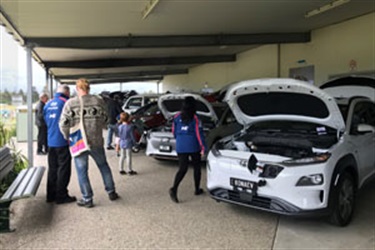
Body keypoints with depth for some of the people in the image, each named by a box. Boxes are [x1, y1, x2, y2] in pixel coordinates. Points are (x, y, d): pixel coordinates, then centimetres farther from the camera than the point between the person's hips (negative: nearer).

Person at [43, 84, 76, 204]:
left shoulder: (47, 104, 11)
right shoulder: (66, 103, -10)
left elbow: (46, 121, 18)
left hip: (51, 141, 7)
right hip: (63, 141, -7)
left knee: (52, 168, 14)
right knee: (63, 168, 0)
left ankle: (51, 195, 20)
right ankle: (61, 196, 3)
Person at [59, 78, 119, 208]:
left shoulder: (70, 103, -9)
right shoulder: (98, 101, -2)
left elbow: (64, 124, -11)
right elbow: (105, 120, 5)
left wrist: (68, 137, 5)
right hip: (96, 141, 3)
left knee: (82, 171, 9)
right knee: (103, 166, 20)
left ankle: (87, 199, 15)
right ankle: (111, 192, 27)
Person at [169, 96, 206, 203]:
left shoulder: (177, 117, 3)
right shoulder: (195, 118, -8)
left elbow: (174, 131, 11)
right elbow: (199, 133, -12)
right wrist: (203, 147, -8)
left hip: (180, 147, 3)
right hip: (194, 147, -3)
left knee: (182, 169, 3)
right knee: (196, 167, 15)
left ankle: (174, 189, -17)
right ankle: (197, 189, 25)